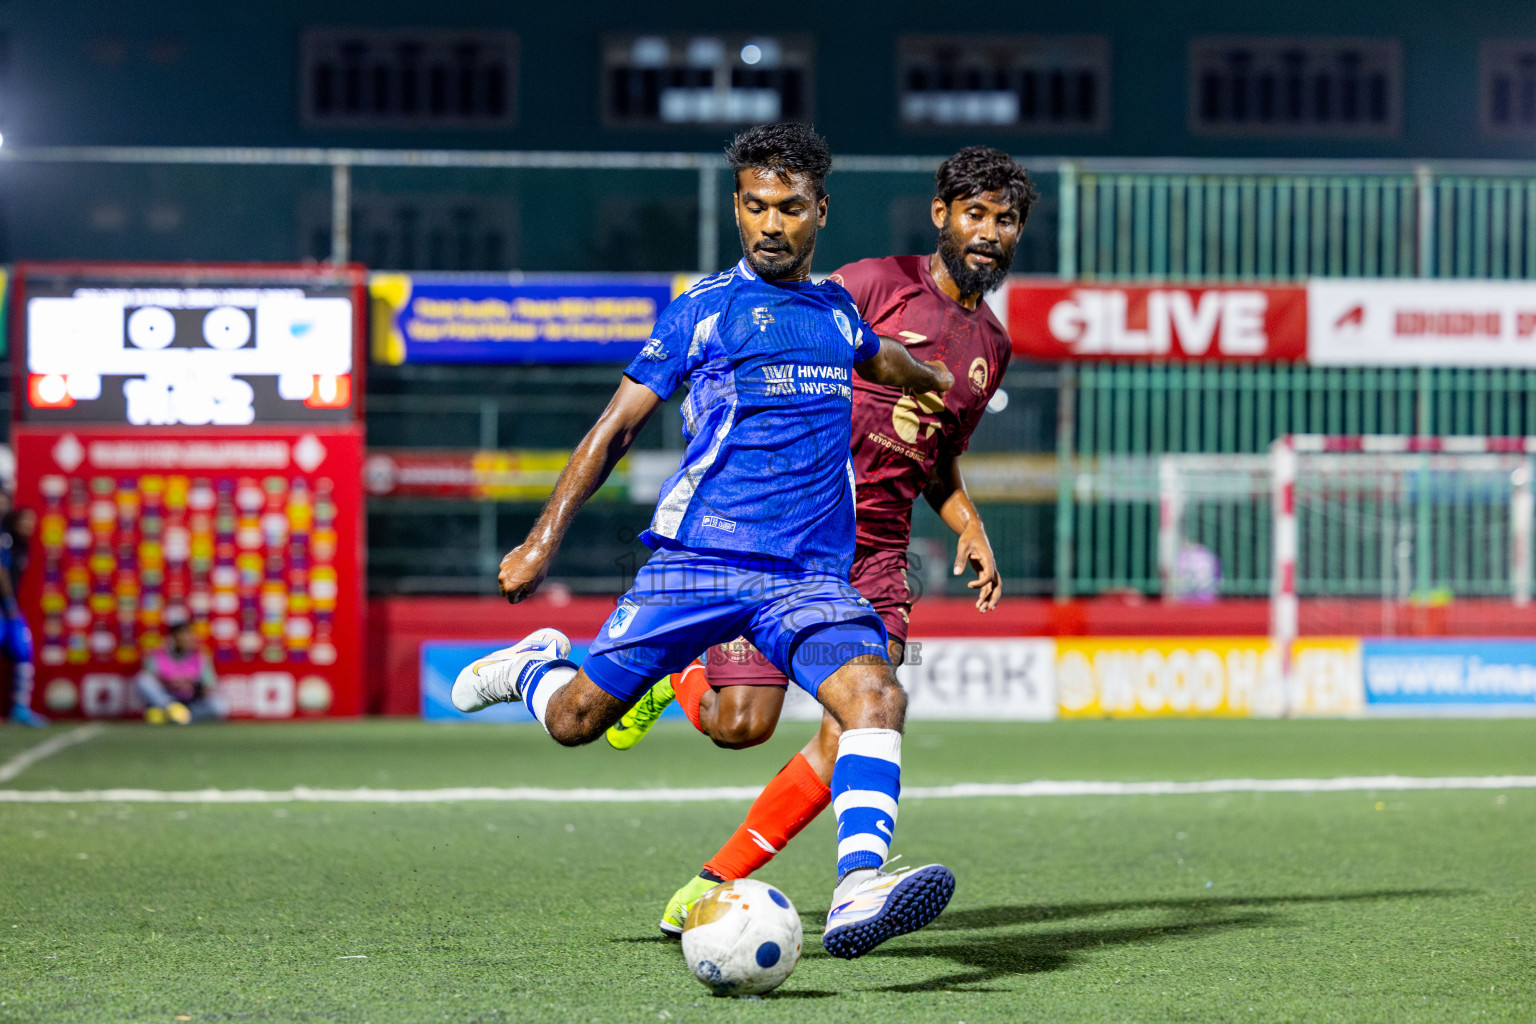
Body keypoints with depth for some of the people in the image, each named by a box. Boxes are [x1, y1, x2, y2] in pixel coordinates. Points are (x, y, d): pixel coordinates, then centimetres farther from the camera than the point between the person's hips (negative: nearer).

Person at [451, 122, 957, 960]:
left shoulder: (835, 310, 16)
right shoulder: (706, 309, 2)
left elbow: (876, 358, 42)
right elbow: (618, 424, 4)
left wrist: (945, 383, 55)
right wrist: (543, 539, 0)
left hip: (810, 575, 3)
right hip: (698, 557, -3)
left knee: (876, 696, -25)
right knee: (576, 720, 1)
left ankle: (858, 891, -40)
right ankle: (533, 667, 37)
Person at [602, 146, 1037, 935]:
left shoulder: (991, 345, 16)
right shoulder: (875, 284, -4)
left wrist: (970, 530, 11)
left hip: (876, 553, 5)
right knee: (742, 724, -12)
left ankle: (712, 885, 0)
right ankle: (669, 680, 24)